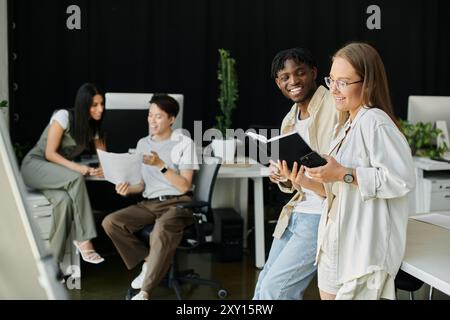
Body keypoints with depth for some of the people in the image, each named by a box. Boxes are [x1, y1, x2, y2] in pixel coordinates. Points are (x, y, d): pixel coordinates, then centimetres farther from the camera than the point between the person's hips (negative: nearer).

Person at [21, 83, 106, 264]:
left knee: (65, 200, -32)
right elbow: (50, 153, -19)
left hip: (59, 175, 5)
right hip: (35, 165, -5)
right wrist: (77, 167, -32)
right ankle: (83, 239, -29)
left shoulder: (94, 126, 2)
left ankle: (54, 260, -29)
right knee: (76, 178, -35)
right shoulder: (63, 116, -16)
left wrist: (102, 169, -26)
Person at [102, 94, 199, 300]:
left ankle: (145, 292, -24)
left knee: (161, 232, -37)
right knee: (110, 222, -16)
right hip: (149, 204, 6)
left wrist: (161, 165, -19)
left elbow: (184, 186, -9)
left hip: (178, 203, -6)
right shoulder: (142, 144, 13)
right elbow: (142, 184, 13)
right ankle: (148, 261, -1)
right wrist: (128, 188, -9)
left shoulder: (184, 143, -3)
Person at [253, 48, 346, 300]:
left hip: (324, 216, -8)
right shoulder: (289, 121, 13)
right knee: (263, 289, 13)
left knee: (275, 289, -7)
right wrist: (283, 178, -4)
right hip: (296, 213, 8)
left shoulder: (337, 107, -12)